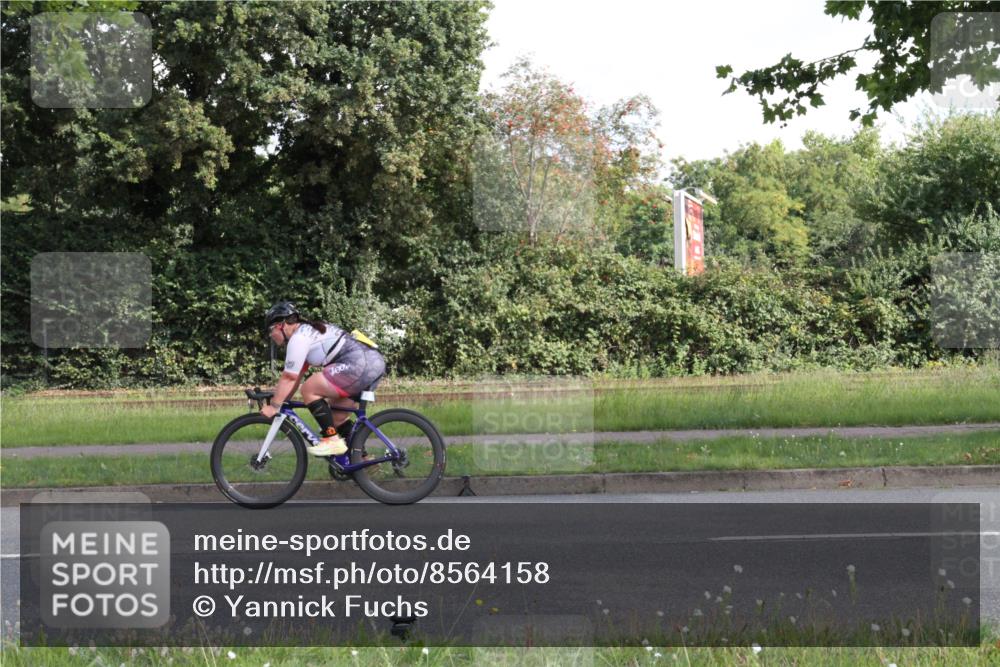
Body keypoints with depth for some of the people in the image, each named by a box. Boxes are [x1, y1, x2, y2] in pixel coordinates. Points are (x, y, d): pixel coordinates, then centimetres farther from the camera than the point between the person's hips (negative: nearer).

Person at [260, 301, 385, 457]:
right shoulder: (308, 331, 24)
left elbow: (289, 378, -5)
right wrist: (280, 401, 26)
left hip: (360, 364, -11)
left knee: (309, 390, -7)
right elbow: (296, 376, 27)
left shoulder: (298, 338, -5)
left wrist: (273, 406, 2)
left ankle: (332, 440, -7)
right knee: (336, 415, 18)